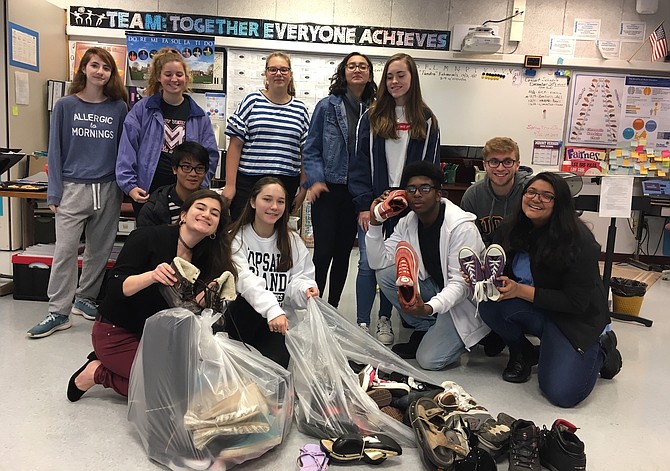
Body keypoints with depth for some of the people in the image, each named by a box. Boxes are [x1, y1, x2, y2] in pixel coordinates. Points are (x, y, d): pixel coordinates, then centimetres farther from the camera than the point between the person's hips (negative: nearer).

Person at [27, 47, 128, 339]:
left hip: (108, 189, 2)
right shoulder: (66, 106, 3)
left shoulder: (119, 108, 5)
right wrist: (54, 192, -3)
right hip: (74, 188, -2)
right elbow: (56, 150, 3)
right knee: (65, 250, -4)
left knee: (99, 249, 10)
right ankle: (59, 312, 5)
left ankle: (85, 298, 27)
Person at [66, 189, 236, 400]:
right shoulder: (148, 238, -17)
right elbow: (115, 287, -21)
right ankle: (98, 372, 3)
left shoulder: (204, 258, 0)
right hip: (116, 333, -7)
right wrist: (151, 276, -39)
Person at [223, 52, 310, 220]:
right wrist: (230, 185, -6)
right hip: (248, 182, -2)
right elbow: (235, 146, 0)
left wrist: (303, 190, 6)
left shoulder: (300, 109, 10)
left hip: (286, 186, 2)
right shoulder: (253, 101, 3)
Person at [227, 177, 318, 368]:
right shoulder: (236, 238, -3)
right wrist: (272, 309, -36)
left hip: (276, 321, 2)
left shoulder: (293, 241, 10)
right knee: (248, 303, -35)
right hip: (239, 317, -1)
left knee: (275, 363, -26)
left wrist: (305, 290, -22)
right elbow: (245, 280, -20)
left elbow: (298, 279, 4)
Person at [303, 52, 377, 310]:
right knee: (323, 251, -2)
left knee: (343, 252, 12)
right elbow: (311, 148, 0)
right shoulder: (327, 106, -1)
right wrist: (314, 180, -12)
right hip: (328, 189, -2)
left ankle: (332, 308, 26)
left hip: (358, 192, 3)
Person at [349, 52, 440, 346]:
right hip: (374, 203, -1)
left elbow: (430, 166, 6)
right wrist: (364, 205, -9)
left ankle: (385, 321, 24)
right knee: (368, 264, -2)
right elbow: (360, 163, -1)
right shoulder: (372, 117, 3)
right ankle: (362, 324, 9)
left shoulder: (426, 121, 6)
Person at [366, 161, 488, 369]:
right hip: (436, 287, 7)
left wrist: (428, 308, -44)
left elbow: (461, 284, -27)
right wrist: (375, 222, -19)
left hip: (465, 299, -6)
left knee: (429, 360, -19)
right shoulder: (407, 223, -5)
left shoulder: (461, 227, -25)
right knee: (385, 274, -14)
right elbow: (379, 262, -7)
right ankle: (426, 329, 1)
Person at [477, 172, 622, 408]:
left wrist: (520, 290, -28)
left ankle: (601, 350, 12)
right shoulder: (510, 230, -4)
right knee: (489, 304, -27)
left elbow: (576, 302, -21)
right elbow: (499, 272, 3)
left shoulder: (578, 240, -21)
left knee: (563, 393, -20)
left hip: (575, 318, -4)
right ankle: (522, 353, 2)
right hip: (534, 313, 4)